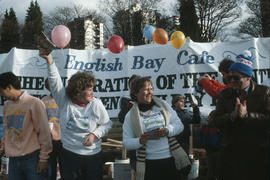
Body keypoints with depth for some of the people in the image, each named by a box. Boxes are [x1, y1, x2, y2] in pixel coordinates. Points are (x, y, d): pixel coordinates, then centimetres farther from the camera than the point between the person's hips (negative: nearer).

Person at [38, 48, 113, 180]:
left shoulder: (96, 104, -7)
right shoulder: (64, 101, -8)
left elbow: (107, 124, 3)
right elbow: (55, 81, -20)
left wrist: (94, 135, -14)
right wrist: (50, 61, -33)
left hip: (93, 155, 0)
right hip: (70, 154, 0)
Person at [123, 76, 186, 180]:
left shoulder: (163, 105, 6)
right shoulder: (131, 116, 1)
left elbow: (179, 125, 6)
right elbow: (126, 143, 0)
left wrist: (167, 131, -14)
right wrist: (141, 141, -20)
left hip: (171, 160, 2)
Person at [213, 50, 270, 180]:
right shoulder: (224, 94, 7)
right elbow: (217, 121, 0)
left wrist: (247, 115, -20)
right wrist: (232, 115, -17)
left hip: (258, 152, -2)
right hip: (231, 152, 2)